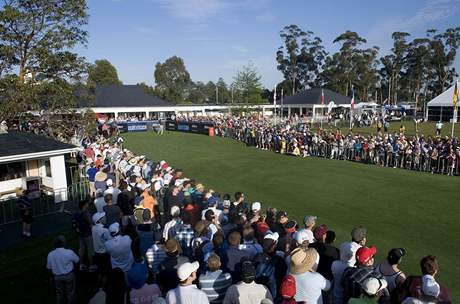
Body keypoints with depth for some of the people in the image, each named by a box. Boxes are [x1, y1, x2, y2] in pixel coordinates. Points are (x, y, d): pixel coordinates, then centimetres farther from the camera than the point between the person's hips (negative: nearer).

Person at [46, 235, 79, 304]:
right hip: (69, 275, -2)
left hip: (57, 277, 2)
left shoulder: (50, 254, -16)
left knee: (59, 293, 24)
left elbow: (49, 267, -3)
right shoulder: (69, 252, -24)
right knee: (70, 292, 19)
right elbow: (77, 260, -7)